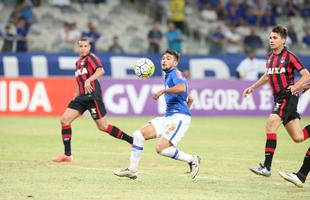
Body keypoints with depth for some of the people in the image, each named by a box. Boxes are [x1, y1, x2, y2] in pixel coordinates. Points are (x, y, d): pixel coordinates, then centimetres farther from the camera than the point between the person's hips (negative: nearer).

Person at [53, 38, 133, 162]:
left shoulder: (91, 57, -3)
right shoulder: (78, 62, 21)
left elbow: (100, 70, -22)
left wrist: (88, 80, -33)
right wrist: (76, 96, 24)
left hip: (92, 95, -8)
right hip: (82, 97, 8)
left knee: (103, 127, -8)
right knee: (64, 120, -4)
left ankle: (133, 141, 3)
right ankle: (67, 155, -1)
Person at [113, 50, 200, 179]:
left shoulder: (175, 73, -6)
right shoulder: (168, 76, 21)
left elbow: (182, 88, -30)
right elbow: (189, 99, 29)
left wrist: (163, 91, -23)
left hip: (179, 117, -10)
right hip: (168, 116, 10)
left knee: (161, 149, -21)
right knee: (138, 135, 2)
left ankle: (192, 159, -2)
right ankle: (132, 170, 7)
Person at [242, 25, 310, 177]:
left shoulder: (289, 57, -9)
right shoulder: (269, 57, 13)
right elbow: (267, 76, 31)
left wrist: (295, 87, -21)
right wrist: (252, 88, 30)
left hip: (288, 96, -8)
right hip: (279, 98, 8)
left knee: (270, 125, -21)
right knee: (298, 137, 5)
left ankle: (267, 167, -22)